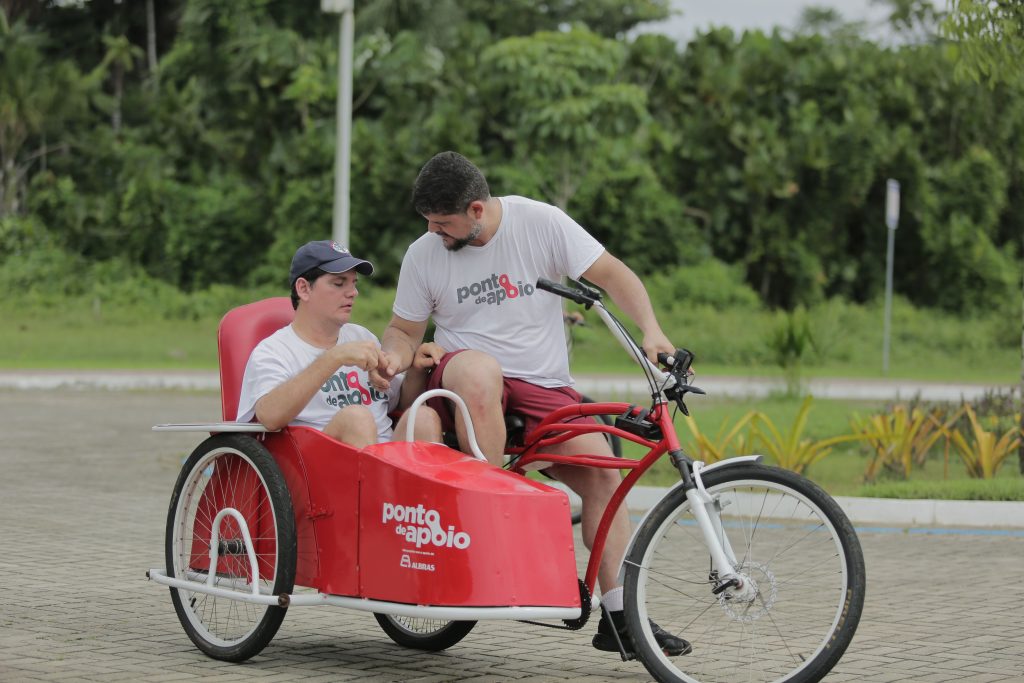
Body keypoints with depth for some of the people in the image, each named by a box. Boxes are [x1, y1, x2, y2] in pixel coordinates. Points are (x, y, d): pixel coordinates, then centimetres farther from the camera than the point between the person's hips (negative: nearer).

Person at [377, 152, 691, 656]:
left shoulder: (541, 222, -5)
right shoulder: (423, 255, 0)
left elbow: (610, 273, -3)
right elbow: (404, 328, 11)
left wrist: (650, 331, -17)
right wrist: (395, 355, -13)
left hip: (544, 388, 1)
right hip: (460, 384, -1)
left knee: (600, 469, -17)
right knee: (478, 369, -38)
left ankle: (619, 617, -12)